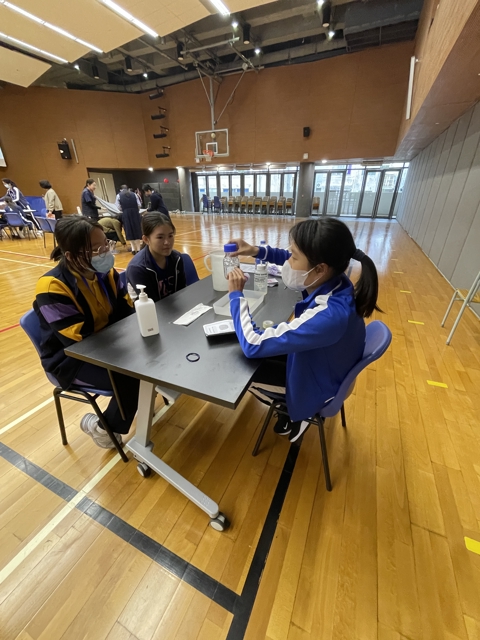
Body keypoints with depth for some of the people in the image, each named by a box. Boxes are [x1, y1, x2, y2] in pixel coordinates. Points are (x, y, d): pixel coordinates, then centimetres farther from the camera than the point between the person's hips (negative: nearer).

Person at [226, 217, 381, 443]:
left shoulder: (327, 317, -43)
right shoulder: (334, 281, -18)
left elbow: (253, 344, -37)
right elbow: (295, 262, 4)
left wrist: (236, 294, -26)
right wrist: (257, 251, -9)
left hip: (315, 384, -7)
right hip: (322, 362, 7)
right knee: (262, 356, 17)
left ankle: (294, 415, 21)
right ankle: (292, 408, 29)